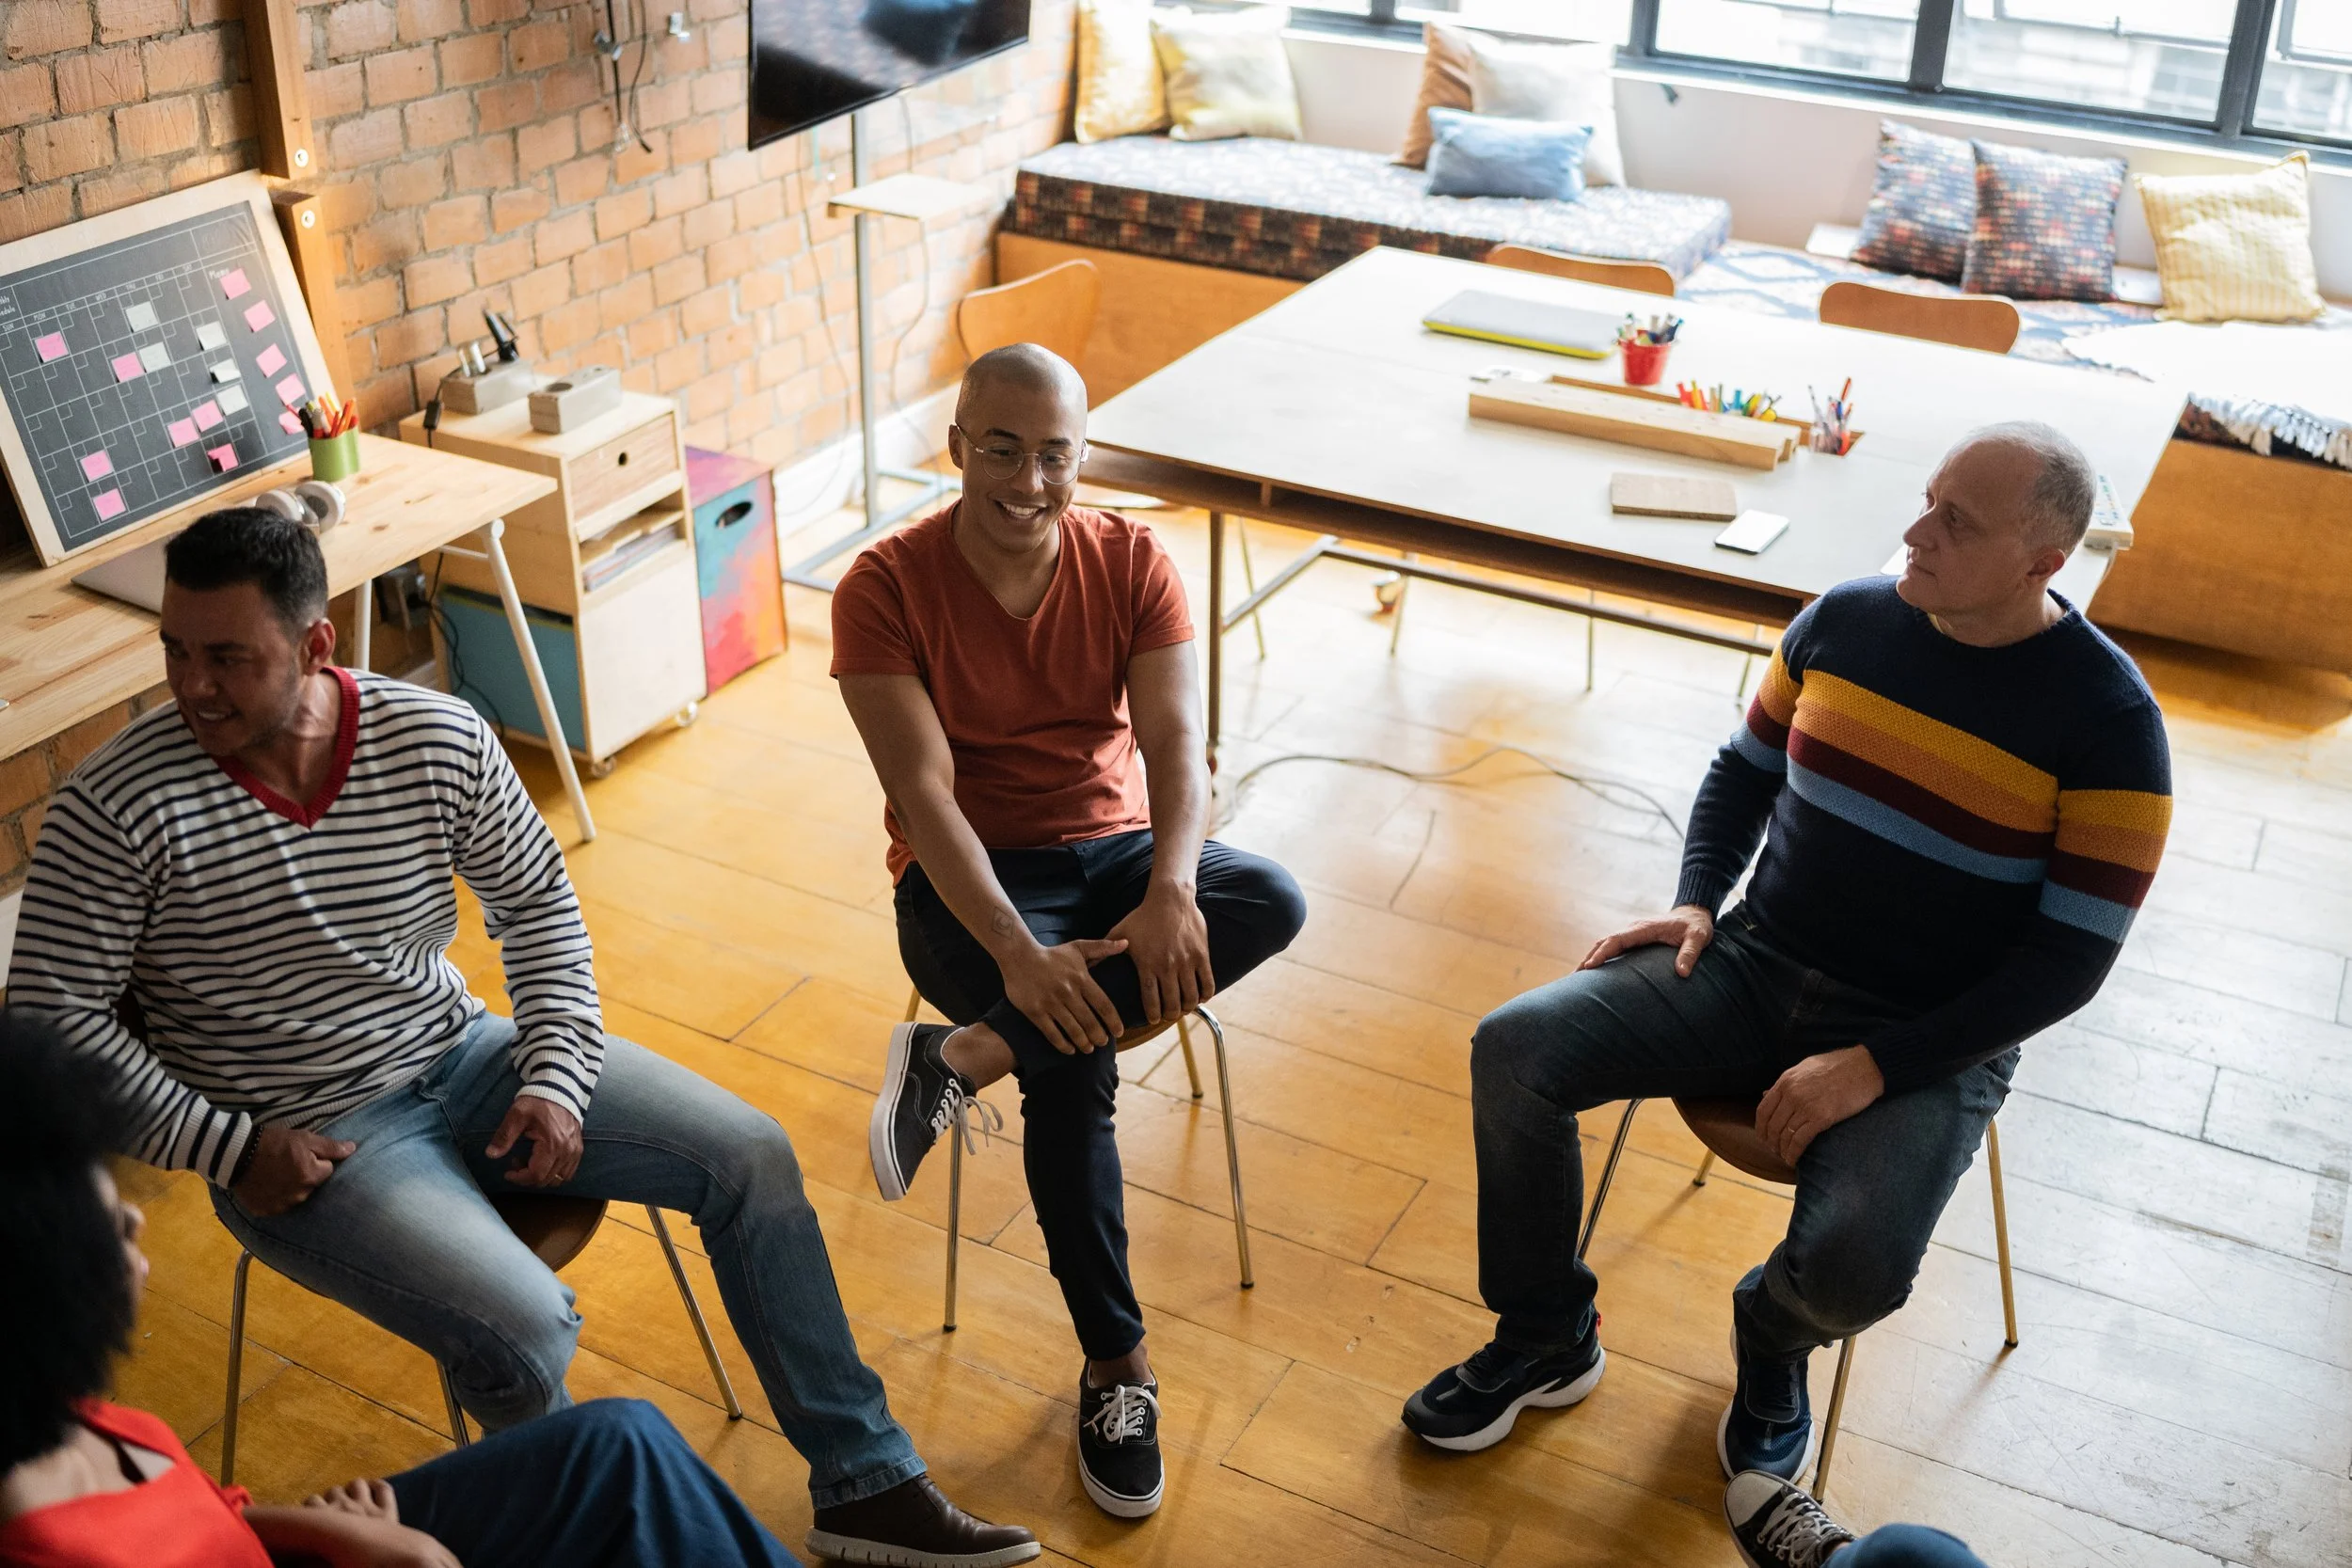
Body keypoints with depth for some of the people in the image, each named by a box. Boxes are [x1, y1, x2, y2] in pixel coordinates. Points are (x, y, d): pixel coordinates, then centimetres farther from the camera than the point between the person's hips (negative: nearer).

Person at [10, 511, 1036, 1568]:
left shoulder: (437, 736, -9)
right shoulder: (118, 806, -17)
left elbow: (538, 901, 4)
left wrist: (554, 1078, -6)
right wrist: (230, 1151, -16)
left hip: (465, 1056, 5)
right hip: (302, 1139, -4)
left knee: (751, 1155, -5)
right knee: (524, 1329, -28)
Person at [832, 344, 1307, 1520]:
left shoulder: (1133, 565, -2)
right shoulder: (886, 587, -12)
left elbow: (1175, 742, -12)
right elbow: (925, 792, -19)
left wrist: (1169, 892, -33)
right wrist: (1018, 952, -34)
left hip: (1116, 850, 4)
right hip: (970, 879, -3)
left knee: (1272, 902, -27)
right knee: (1073, 1066, -30)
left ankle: (969, 1053, -28)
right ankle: (1115, 1359, -10)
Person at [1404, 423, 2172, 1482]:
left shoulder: (2107, 720, -13)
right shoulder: (1844, 621, 0)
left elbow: (2070, 957, -13)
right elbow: (1744, 770, 16)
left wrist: (1875, 1066, -19)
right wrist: (1696, 901, -2)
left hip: (1929, 1039, -4)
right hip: (1754, 963, 4)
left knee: (1853, 1265, -31)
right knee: (1514, 1050, -14)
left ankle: (1772, 1340, 11)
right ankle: (1545, 1342, 9)